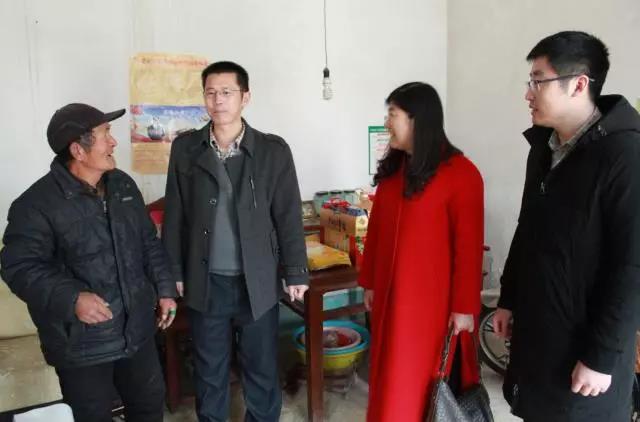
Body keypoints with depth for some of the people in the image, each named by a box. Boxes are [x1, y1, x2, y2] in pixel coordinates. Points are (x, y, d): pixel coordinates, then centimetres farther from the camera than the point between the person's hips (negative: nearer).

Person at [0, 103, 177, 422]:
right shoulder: (37, 204, -17)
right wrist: (71, 298, -30)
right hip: (81, 342, -5)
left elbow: (149, 243, 10)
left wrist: (164, 289, 7)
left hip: (137, 330, 6)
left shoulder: (123, 184, 3)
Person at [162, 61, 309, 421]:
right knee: (210, 371, 18)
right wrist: (172, 272, 4)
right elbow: (175, 215, 5)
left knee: (262, 369, 15)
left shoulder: (274, 150, -5)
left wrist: (296, 272, -3)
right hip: (206, 282, 2)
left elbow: (289, 215, -3)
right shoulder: (185, 148, 1)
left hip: (258, 281, -1)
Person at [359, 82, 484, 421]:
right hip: (391, 292, 6)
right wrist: (370, 282, 12)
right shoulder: (393, 168, 6)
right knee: (390, 378, 17)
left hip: (433, 298, -6)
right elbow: (376, 229, 9)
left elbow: (468, 247, -14)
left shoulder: (460, 173, -14)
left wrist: (465, 306, -12)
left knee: (428, 381, 8)